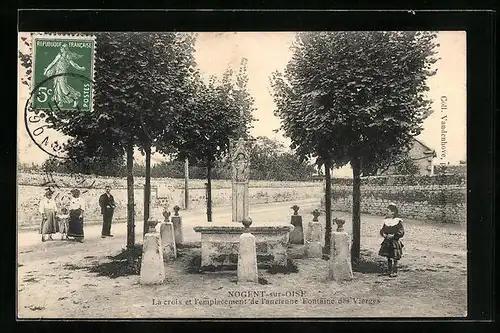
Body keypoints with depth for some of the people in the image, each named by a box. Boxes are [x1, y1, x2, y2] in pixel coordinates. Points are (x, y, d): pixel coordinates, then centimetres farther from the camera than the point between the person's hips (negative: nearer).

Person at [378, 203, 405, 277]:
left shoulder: (398, 221, -11)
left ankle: (394, 272, 6)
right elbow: (382, 230, 15)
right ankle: (389, 270, 24)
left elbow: (401, 232, -13)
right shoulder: (386, 221, 9)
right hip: (387, 242, 6)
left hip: (395, 242, -6)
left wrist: (393, 236, -21)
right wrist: (383, 234, -6)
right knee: (388, 257, 13)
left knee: (394, 258, -2)